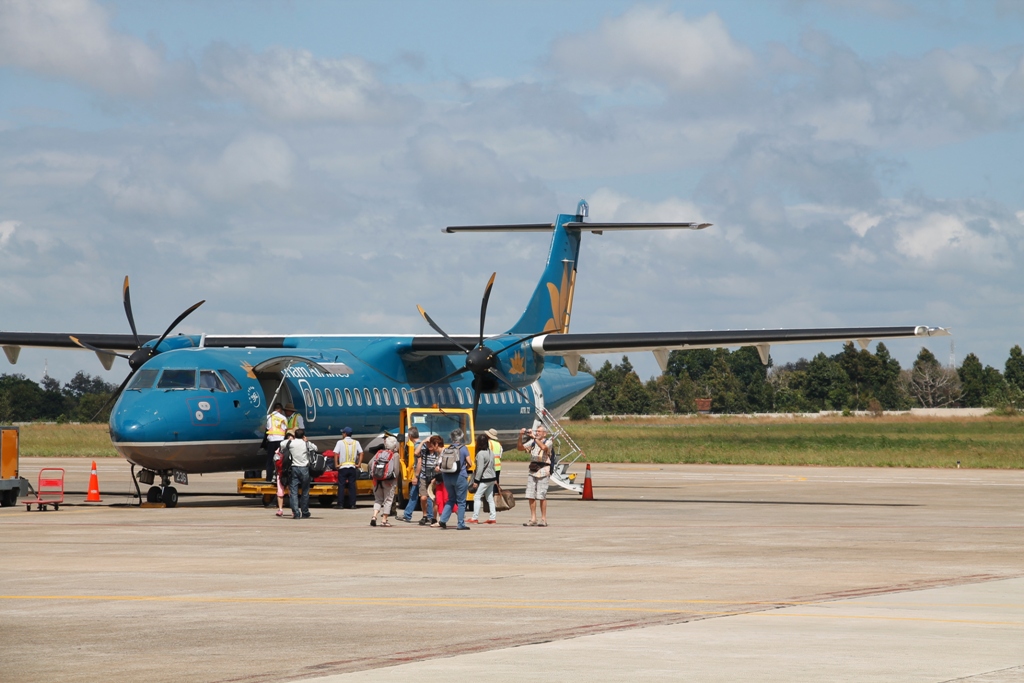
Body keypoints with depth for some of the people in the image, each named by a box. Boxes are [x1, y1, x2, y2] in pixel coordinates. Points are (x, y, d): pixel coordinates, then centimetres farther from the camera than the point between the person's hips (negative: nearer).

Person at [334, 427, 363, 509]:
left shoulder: (340, 442, -2)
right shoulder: (356, 443, 7)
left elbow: (336, 453, -12)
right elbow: (361, 453, 0)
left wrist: (336, 464, -7)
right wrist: (359, 464, 1)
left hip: (343, 467, -3)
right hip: (352, 467, 3)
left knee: (341, 486, 1)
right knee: (352, 486, 6)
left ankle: (340, 505, -2)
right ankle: (352, 504, 3)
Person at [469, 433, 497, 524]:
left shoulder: (480, 454, -16)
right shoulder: (490, 452, 9)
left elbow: (480, 468, -18)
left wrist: (476, 481, -14)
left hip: (484, 479, -8)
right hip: (492, 477, 8)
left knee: (477, 497, -3)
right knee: (490, 498, 12)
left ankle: (475, 518, -5)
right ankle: (493, 517, 10)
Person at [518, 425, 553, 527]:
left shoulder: (548, 442, -1)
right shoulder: (532, 442, 14)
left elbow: (543, 447, -23)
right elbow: (520, 448, 10)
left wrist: (534, 437, -21)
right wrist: (521, 437, -4)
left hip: (543, 471, -6)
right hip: (532, 471, 6)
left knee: (542, 496, -6)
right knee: (530, 496, 3)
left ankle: (544, 519, 0)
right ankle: (533, 519, 8)